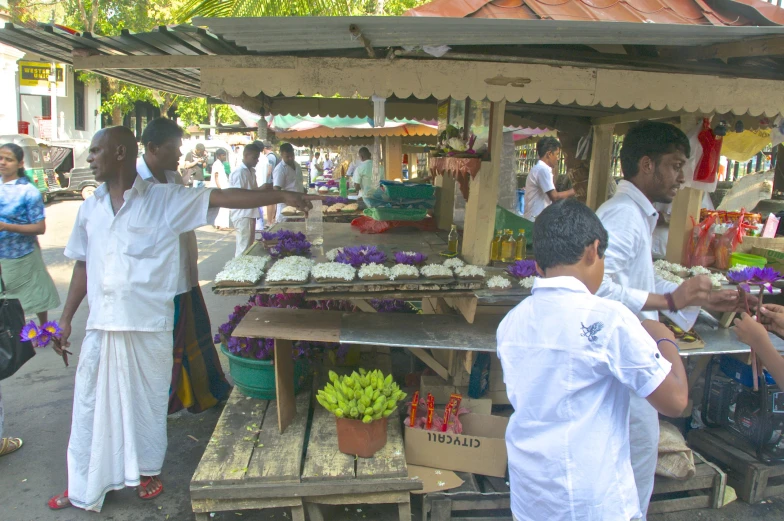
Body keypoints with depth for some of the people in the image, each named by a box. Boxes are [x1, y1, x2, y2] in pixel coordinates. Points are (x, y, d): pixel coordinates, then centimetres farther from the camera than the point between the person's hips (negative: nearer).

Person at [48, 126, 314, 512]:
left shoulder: (164, 199, -5)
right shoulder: (91, 207, 9)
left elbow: (222, 197, -11)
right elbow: (82, 265, 15)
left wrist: (282, 196, -16)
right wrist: (66, 317, 14)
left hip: (148, 324, -4)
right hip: (101, 324, 4)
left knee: (148, 402, 11)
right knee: (91, 404, 12)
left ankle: (149, 470, 33)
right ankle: (83, 485, 30)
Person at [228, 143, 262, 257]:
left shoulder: (251, 171, 13)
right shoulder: (239, 172, -15)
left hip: (250, 214, 9)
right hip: (243, 215, -9)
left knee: (250, 247, 14)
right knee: (243, 249, -5)